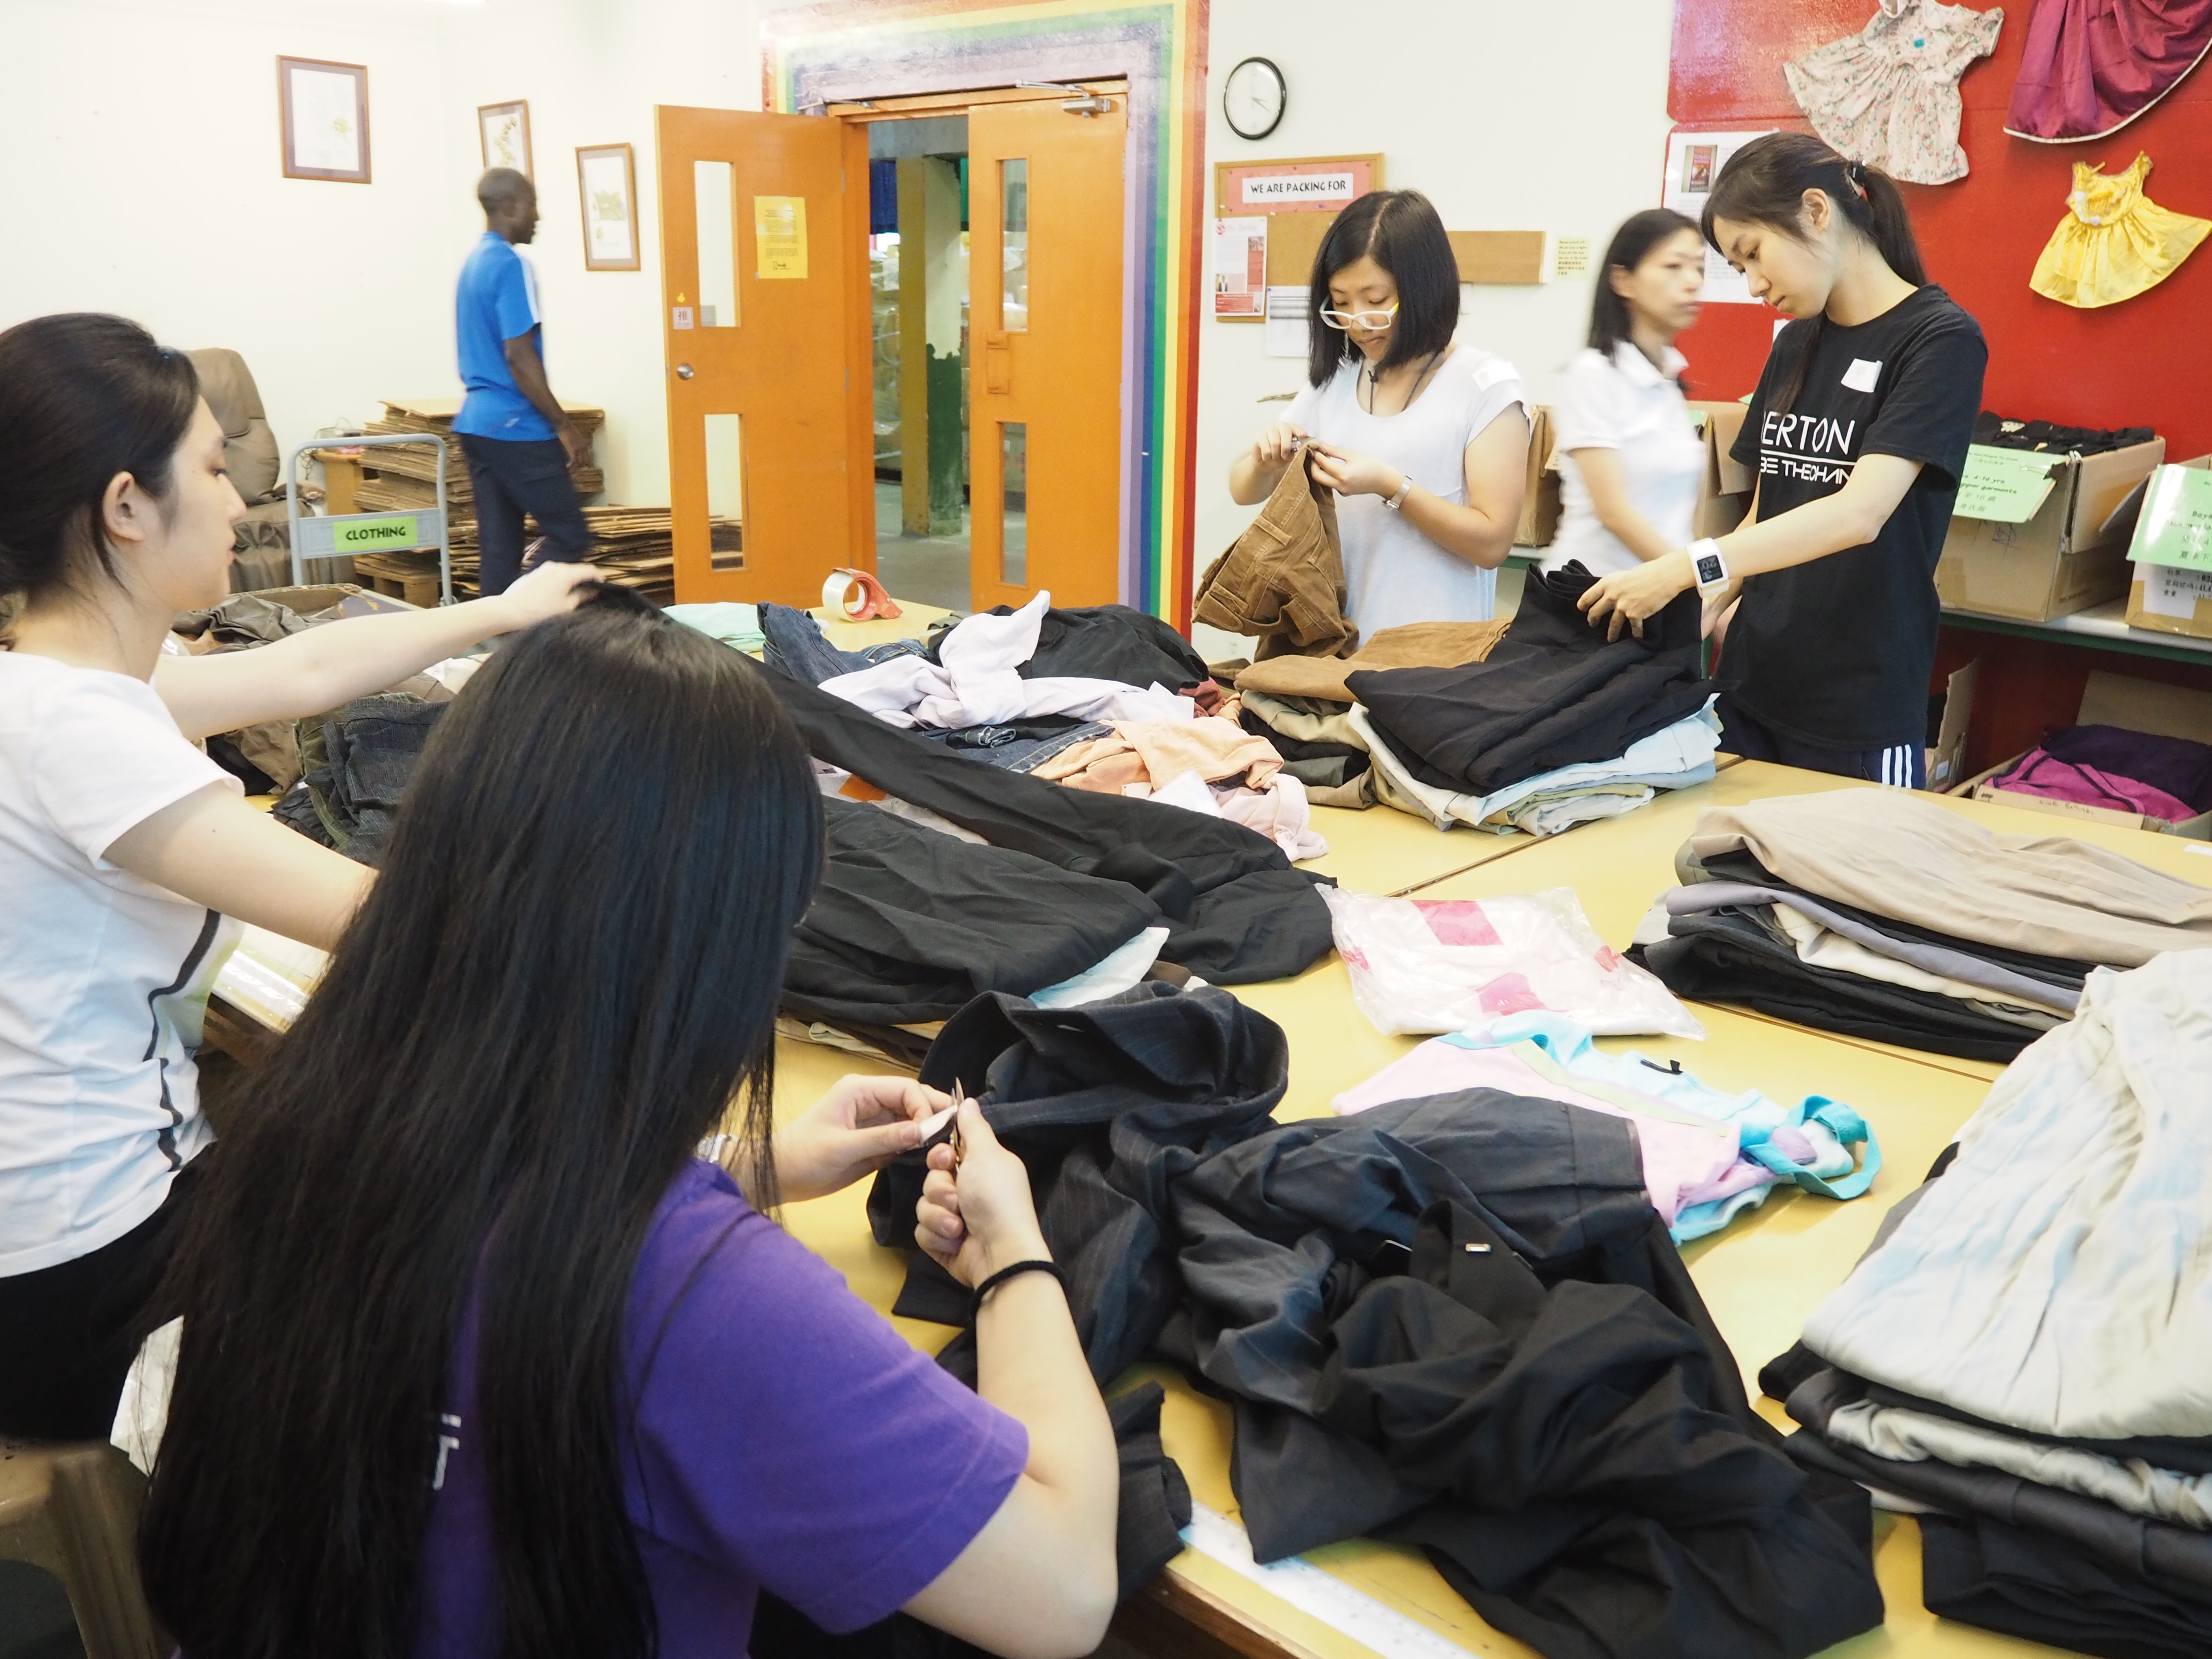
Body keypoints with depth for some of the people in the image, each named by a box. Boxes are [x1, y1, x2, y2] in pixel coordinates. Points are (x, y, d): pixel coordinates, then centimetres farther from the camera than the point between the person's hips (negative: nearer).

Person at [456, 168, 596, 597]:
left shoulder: (473, 263, 16)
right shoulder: (511, 265, -13)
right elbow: (519, 356, -19)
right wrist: (564, 425, -15)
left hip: (477, 423, 9)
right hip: (517, 428, -9)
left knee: (498, 546, 7)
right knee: (571, 539, -3)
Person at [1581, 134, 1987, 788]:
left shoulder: (1940, 339, -9)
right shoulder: (1796, 344, 13)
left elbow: (1859, 513, -21)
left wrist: (1688, 568, -28)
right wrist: (1695, 614, 0)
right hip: (1750, 686, 6)